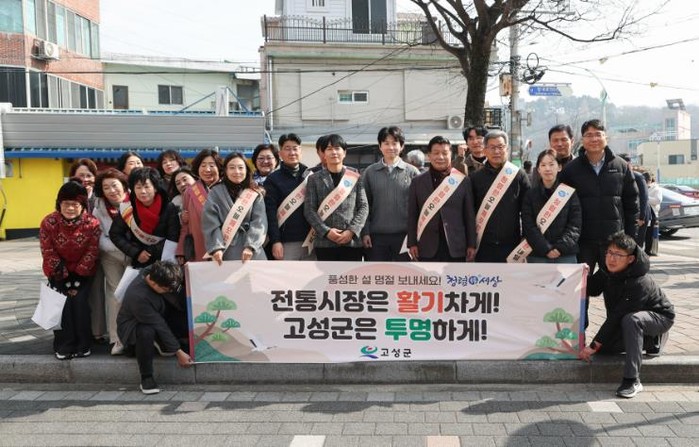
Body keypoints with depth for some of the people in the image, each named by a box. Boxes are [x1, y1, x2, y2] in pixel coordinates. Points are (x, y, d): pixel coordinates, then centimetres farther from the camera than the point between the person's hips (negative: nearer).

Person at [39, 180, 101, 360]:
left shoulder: (92, 223, -16)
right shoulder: (48, 223, -15)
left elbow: (92, 253, -11)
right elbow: (48, 253, -11)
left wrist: (77, 276, -13)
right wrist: (63, 276, -14)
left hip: (83, 273, -1)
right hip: (58, 273, 1)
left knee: (80, 303, -14)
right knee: (63, 304, -13)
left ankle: (83, 344, 1)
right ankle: (64, 345, 0)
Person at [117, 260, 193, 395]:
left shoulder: (154, 273, -20)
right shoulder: (137, 296, -36)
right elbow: (159, 326, -31)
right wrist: (178, 352, -26)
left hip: (158, 316, 7)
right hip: (132, 326, -6)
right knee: (146, 332, -41)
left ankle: (162, 344, 5)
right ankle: (146, 378, -24)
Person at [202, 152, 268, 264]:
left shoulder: (255, 193, 7)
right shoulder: (215, 193, 5)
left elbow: (259, 223, -3)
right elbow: (211, 224, -4)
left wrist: (250, 246, -16)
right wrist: (217, 248, -17)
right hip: (225, 253, -1)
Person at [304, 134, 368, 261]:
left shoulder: (355, 176, 7)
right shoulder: (314, 179, 7)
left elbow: (363, 207, 4)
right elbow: (309, 210, 1)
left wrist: (352, 231, -9)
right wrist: (326, 231, -12)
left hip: (352, 241, 0)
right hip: (324, 242, 0)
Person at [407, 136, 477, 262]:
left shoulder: (463, 181, 3)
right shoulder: (418, 182, 4)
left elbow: (469, 215, 4)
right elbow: (412, 215, 5)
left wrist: (471, 244, 2)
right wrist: (412, 243, 0)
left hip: (455, 247, 0)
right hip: (428, 247, 0)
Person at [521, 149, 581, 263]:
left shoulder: (570, 193, 5)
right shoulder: (530, 194, 5)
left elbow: (575, 225, 1)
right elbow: (528, 226, -2)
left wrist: (561, 247, -11)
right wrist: (546, 249, -12)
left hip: (566, 255, 0)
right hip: (537, 255, 0)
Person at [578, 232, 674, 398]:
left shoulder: (640, 283, -34)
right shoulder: (607, 271, -13)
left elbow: (616, 316, -35)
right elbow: (592, 290, 1)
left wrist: (593, 346, -33)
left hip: (660, 317, -8)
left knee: (631, 319, -39)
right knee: (603, 347, -5)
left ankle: (632, 380, -35)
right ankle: (651, 341, 19)